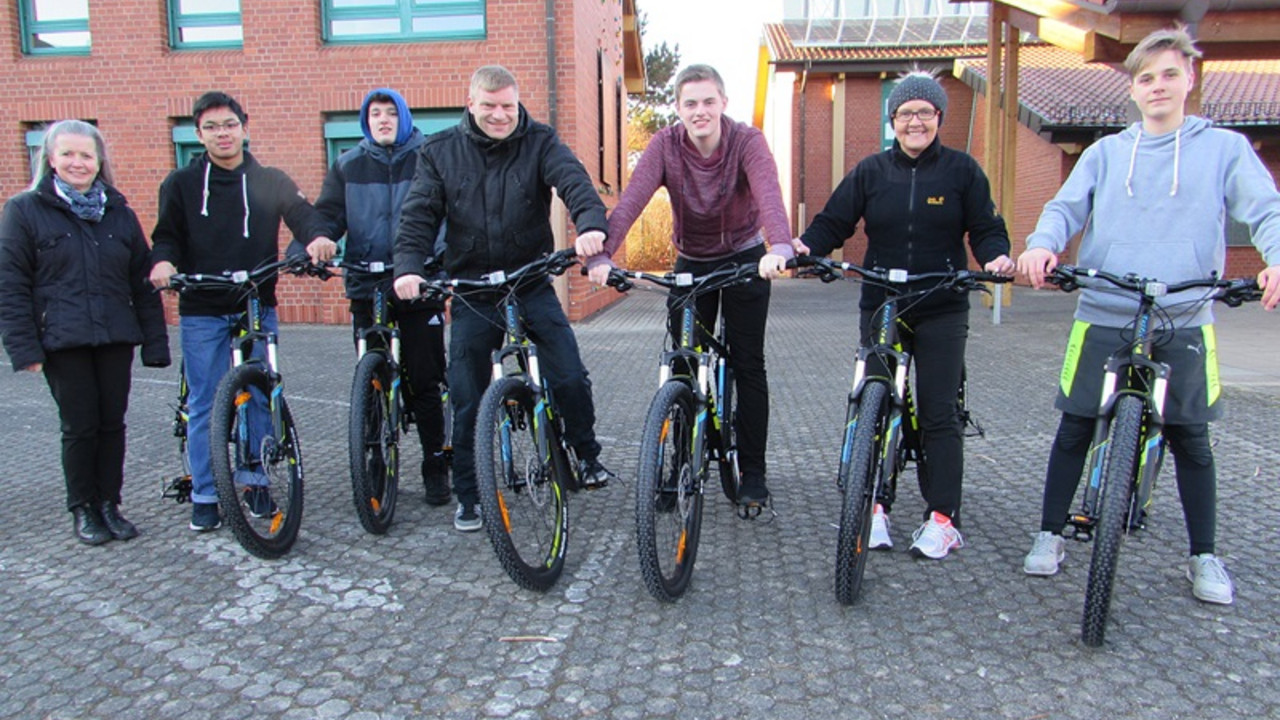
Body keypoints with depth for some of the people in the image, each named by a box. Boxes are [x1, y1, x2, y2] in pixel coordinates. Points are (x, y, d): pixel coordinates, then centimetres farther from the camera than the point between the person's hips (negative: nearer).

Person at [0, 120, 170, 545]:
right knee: (79, 427, 2)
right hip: (62, 341, -3)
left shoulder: (120, 214, 10)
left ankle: (109, 505, 21)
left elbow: (142, 282, 9)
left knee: (112, 424, 7)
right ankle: (83, 509, 19)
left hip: (116, 337, 3)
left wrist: (155, 344, 3)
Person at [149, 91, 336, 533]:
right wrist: (163, 260, -18)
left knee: (260, 399, 5)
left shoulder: (270, 181, 7)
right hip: (201, 312, 0)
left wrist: (317, 236, -28)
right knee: (204, 406, 2)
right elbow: (167, 235, 5)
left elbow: (301, 213, -6)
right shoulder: (182, 184, 7)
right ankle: (205, 496, 12)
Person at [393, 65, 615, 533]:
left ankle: (587, 456, 22)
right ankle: (467, 496, 19)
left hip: (533, 283, -1)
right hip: (471, 290, 1)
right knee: (466, 399, 3)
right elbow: (419, 214, -3)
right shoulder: (440, 152, 2)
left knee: (570, 378, -7)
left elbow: (573, 181, -19)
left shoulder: (540, 143, -2)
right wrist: (408, 266, -21)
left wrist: (591, 224, -41)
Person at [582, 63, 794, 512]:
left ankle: (753, 474, 10)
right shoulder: (665, 145, -15)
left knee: (748, 366, 0)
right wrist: (601, 253, -45)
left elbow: (769, 195, -37)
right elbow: (631, 200, -29)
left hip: (744, 260, -1)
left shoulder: (747, 141, -19)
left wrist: (780, 246, -58)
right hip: (690, 263, 2)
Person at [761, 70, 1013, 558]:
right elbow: (833, 223, 4)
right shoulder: (871, 171, 7)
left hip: (942, 311, -1)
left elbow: (986, 227, 5)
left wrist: (997, 257, -16)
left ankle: (943, 518, 9)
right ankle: (875, 508, 14)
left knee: (939, 413, 1)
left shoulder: (962, 169, 4)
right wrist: (802, 247, -15)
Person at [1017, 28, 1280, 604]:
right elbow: (1066, 207, 2)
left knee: (1190, 439, 6)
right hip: (1102, 316, 1)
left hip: (1183, 322, 0)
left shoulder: (1224, 147, 8)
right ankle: (1050, 535, 18)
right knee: (1075, 429, 3)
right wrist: (1042, 244, -21)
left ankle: (1205, 557, 21)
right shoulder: (1105, 152, 12)